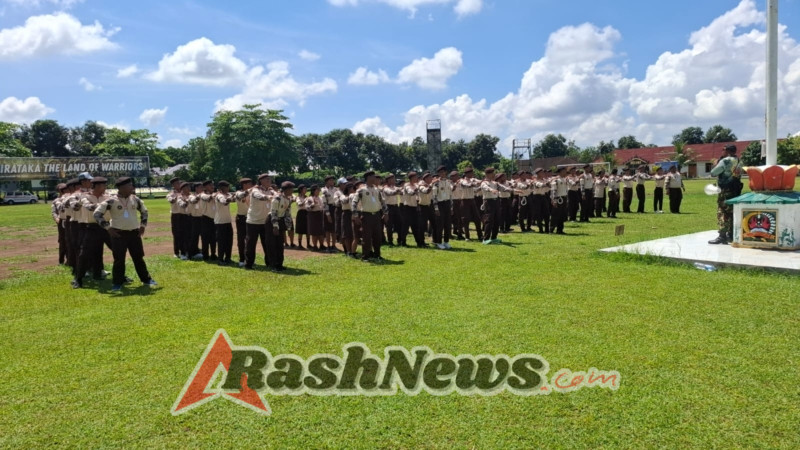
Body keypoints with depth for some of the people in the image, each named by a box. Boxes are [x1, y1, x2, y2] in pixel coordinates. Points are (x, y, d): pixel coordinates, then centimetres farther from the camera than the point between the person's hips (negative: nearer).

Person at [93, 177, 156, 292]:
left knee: (138, 257, 11)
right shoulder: (111, 201, -10)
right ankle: (117, 283, 9)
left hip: (134, 233, 4)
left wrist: (143, 225, 10)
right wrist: (108, 227, -11)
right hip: (118, 234, -4)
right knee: (119, 259, -2)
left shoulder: (135, 199, 4)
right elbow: (97, 214, -9)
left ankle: (146, 279, 21)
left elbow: (144, 211, 19)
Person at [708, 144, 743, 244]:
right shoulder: (739, 162, 12)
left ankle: (722, 236, -11)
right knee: (731, 213, 13)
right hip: (735, 190, 8)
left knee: (722, 213, -7)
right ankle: (731, 235, 18)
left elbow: (713, 173, -12)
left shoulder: (725, 161, -13)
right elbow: (738, 175, 17)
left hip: (725, 191, -8)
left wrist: (717, 164, 4)